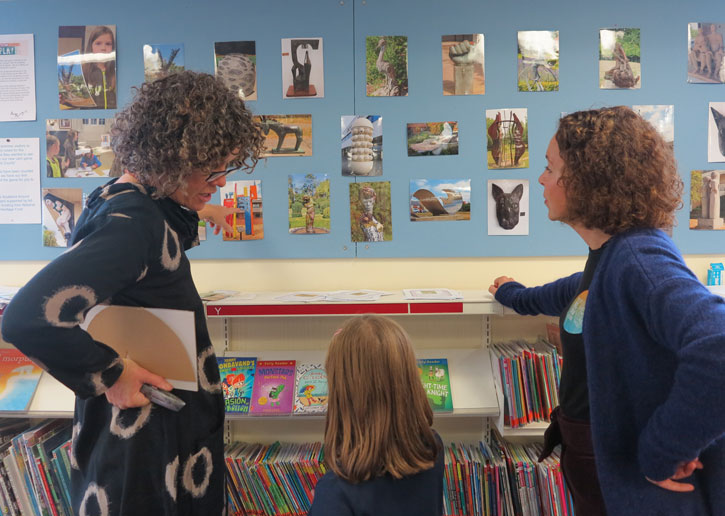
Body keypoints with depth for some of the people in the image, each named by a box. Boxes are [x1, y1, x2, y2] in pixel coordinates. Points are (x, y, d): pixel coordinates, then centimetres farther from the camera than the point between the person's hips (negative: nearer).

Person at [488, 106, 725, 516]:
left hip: (635, 482, -8)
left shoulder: (640, 259, -27)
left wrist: (661, 452, -32)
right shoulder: (609, 255, 1)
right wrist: (514, 295, 38)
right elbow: (576, 293, 23)